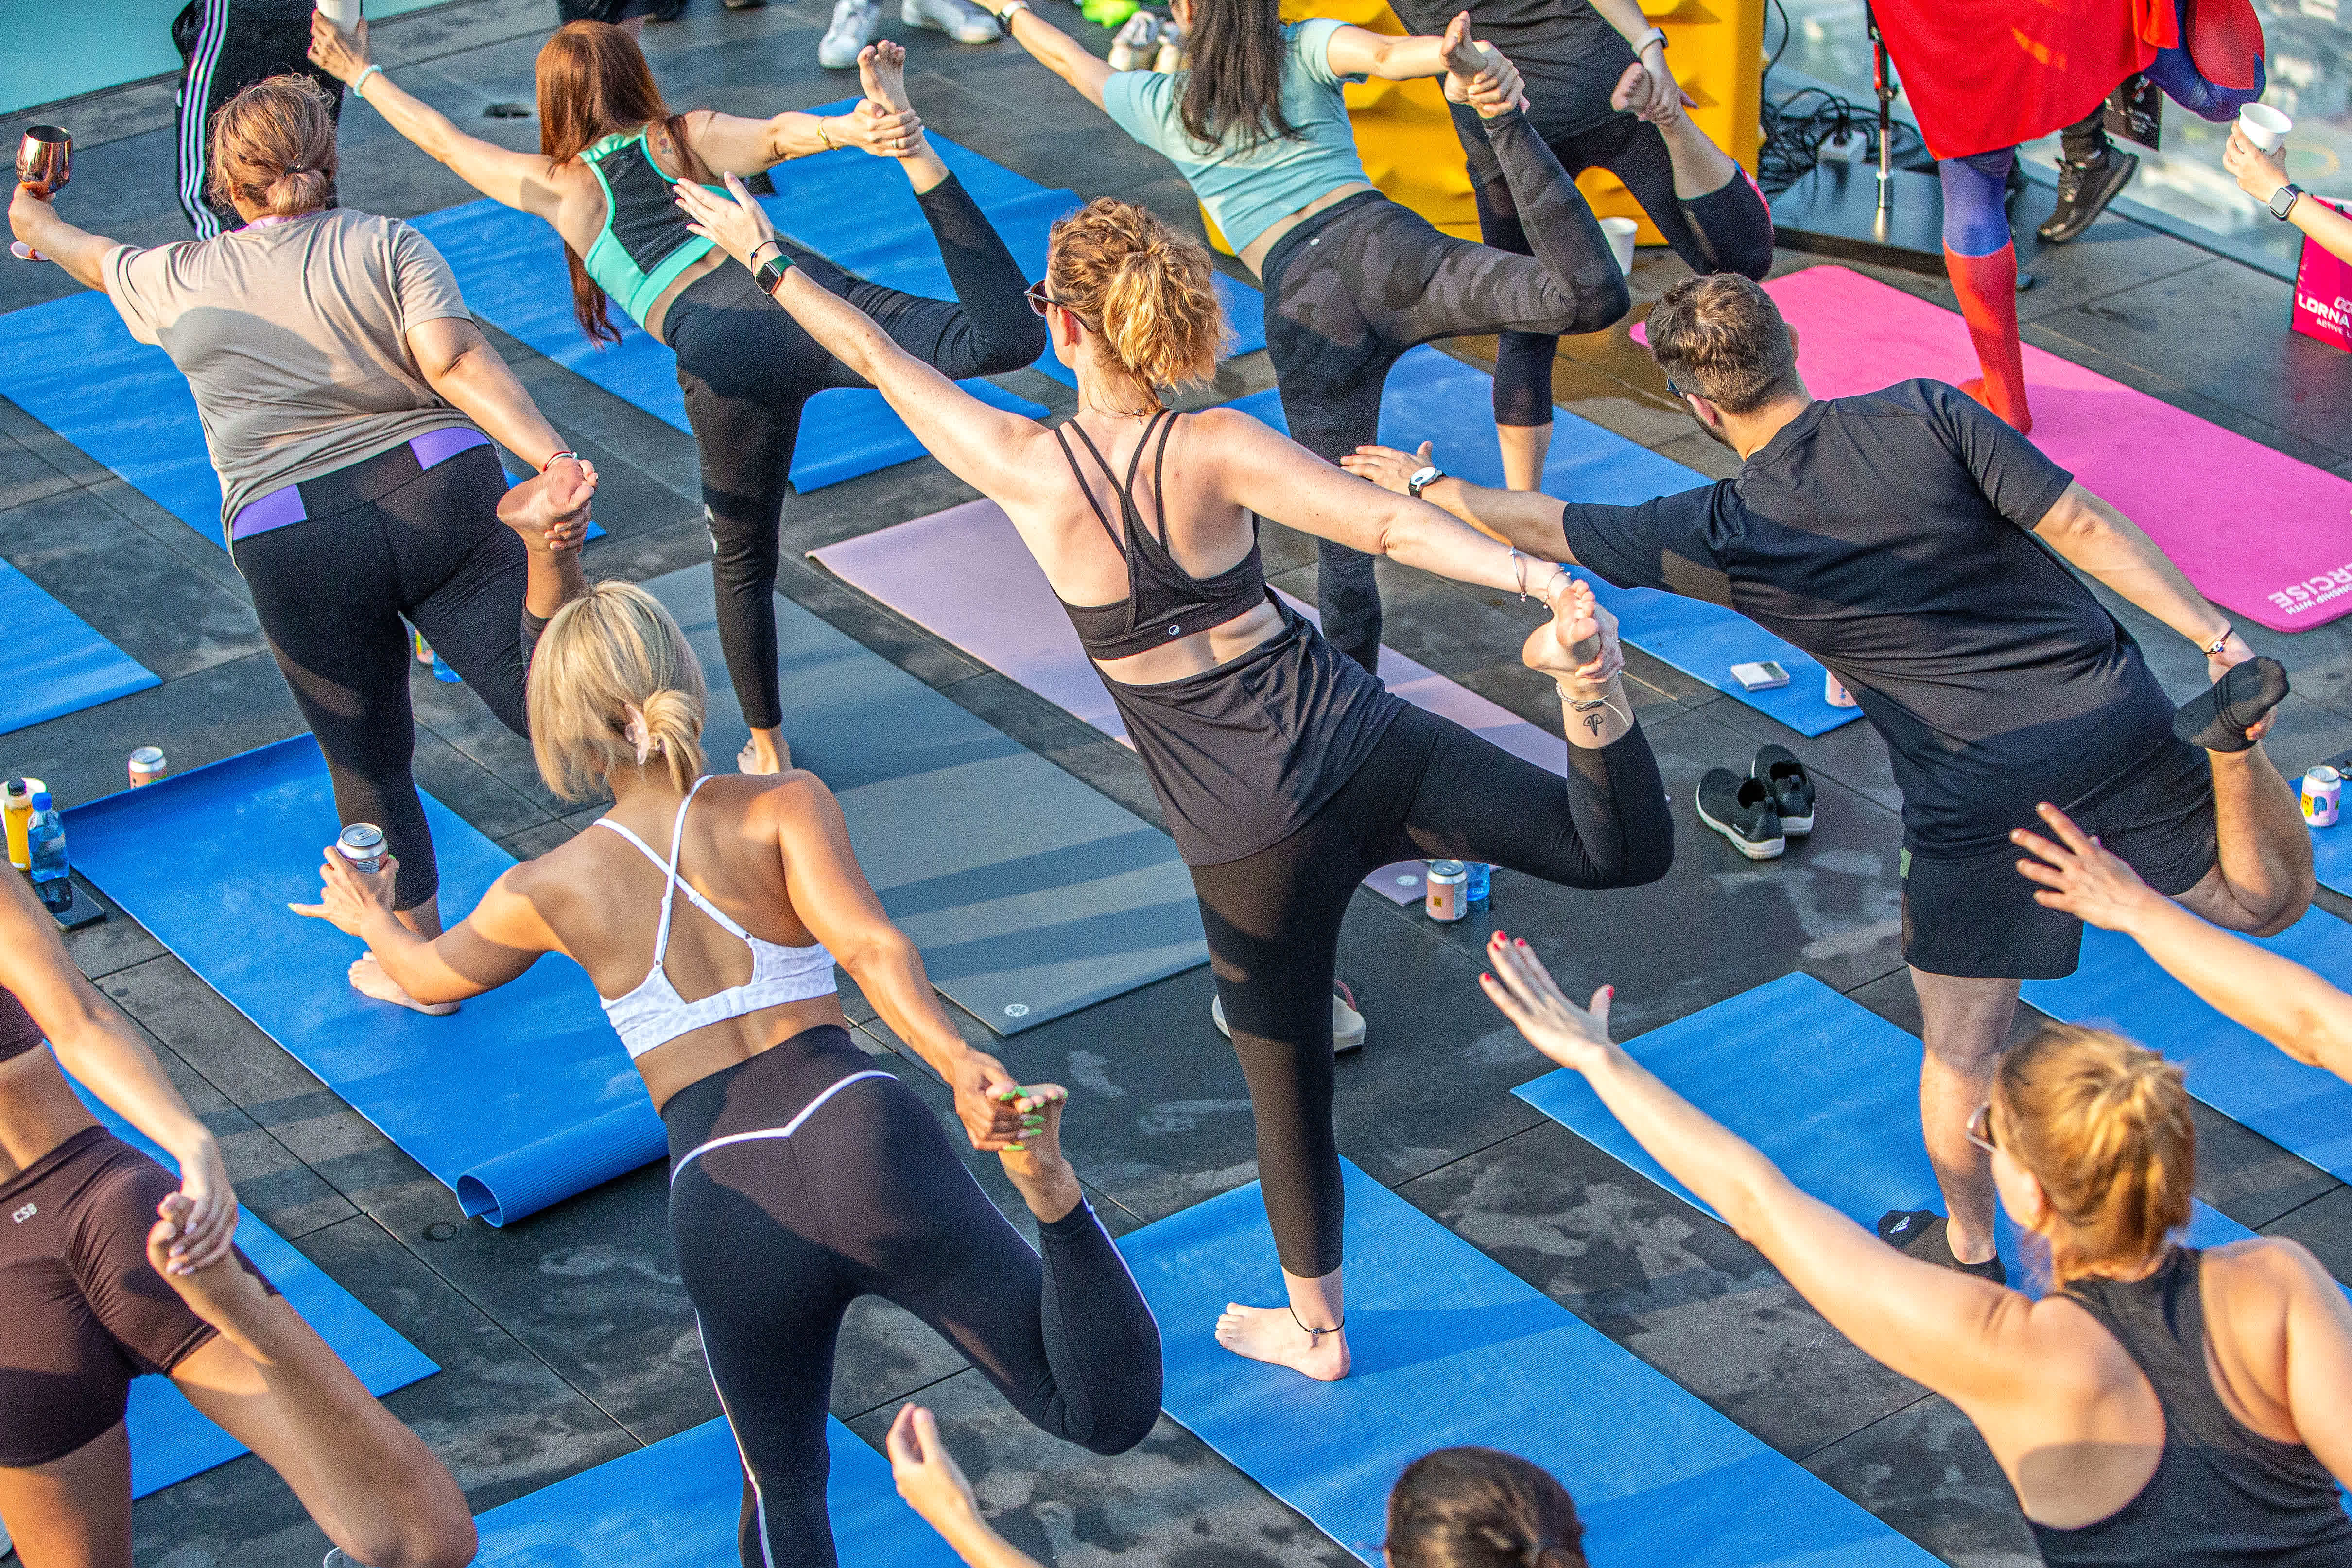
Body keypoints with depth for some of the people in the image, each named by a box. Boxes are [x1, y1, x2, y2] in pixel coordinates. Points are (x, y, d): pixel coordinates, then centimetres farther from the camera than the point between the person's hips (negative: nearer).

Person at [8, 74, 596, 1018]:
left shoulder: (181, 283, 12)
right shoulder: (389, 245, 6)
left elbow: (87, 256, 35)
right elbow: (458, 361, -11)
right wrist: (554, 457, -21)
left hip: (294, 543, 1)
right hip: (439, 490, 0)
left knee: (368, 760, 15)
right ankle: (547, 537, -39)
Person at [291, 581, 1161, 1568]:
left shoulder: (550, 891, 10)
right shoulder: (784, 807, 6)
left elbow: (434, 975, 31)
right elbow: (869, 946, -13)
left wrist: (373, 923, 52)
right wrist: (961, 1067, -25)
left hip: (726, 1205, 1)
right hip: (860, 1136, -1)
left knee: (783, 1488, 27)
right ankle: (1049, 1194, -31)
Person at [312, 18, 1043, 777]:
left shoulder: (558, 186, 26)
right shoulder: (689, 138, 25)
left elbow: (445, 140, 41)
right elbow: (781, 134, 3)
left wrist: (361, 75, 54)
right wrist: (849, 129, -16)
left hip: (725, 357, 0)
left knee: (743, 563, 20)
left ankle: (768, 753, 31)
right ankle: (913, 152, -38)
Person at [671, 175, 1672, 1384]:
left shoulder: (1026, 470, -8)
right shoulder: (1218, 450, -6)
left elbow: (877, 355, 6)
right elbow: (1391, 525, -20)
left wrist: (766, 259, 19)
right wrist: (1539, 580, -26)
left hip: (1253, 834, -1)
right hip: (1360, 743, 1)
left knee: (1286, 1078, 18)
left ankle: (1315, 1328, 37)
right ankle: (1588, 693, -31)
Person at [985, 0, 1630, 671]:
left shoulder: (1163, 106, 23)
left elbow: (1070, 60, 41)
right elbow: (1386, 54, -4)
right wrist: (1461, 60, -24)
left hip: (1305, 311, 1)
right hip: (1379, 242, -1)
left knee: (1343, 536, 9)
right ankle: (1503, 123, -38)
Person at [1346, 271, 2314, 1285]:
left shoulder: (1725, 538, -7)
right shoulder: (1928, 417, -5)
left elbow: (1540, 527, 8)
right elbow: (2084, 526, -9)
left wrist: (1424, 486, 24)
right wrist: (2216, 634, -7)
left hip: (1981, 802, -2)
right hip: (2117, 721, 2)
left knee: (1961, 1052, 18)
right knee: (2268, 901, 18)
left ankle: (1969, 1251, 34)